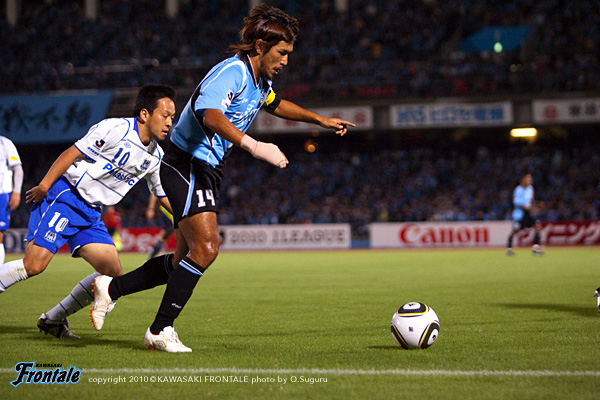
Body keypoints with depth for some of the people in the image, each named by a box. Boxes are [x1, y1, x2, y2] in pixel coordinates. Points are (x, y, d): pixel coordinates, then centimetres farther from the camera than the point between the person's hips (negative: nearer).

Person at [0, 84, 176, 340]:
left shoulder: (155, 156, 9)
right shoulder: (115, 130, -15)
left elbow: (163, 194, 22)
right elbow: (72, 153, -14)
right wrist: (43, 186, -18)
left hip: (91, 213, 8)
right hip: (64, 197, -8)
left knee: (114, 274, 0)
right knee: (35, 263, -22)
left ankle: (52, 320, 10)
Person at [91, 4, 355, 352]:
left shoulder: (261, 80, 12)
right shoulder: (232, 72, -19)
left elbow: (275, 103, 36)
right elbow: (210, 114, -39)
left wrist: (321, 120, 36)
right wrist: (253, 146, -49)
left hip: (206, 172, 10)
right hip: (188, 165, -10)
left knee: (189, 259, 12)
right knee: (205, 249, -19)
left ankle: (113, 287, 24)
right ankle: (160, 331, -11)